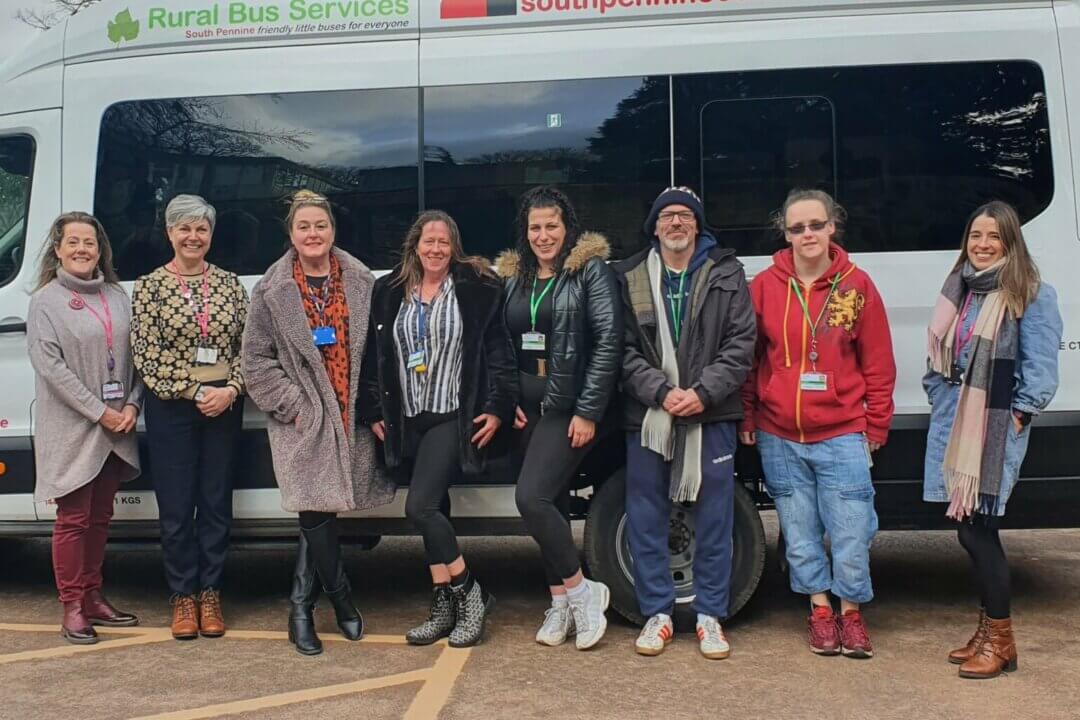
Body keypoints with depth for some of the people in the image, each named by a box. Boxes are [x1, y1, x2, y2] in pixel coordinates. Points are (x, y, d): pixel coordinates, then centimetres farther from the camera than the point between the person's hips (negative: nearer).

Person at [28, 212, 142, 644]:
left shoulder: (117, 296, 10)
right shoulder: (46, 301, -4)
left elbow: (135, 355, 9)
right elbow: (49, 365, -12)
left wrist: (131, 406, -5)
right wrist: (99, 413, -15)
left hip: (115, 430, 5)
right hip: (71, 430, -5)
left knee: (100, 517, 13)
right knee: (73, 519, 0)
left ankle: (92, 597, 24)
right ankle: (73, 609, 8)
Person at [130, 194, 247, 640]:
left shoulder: (229, 283, 6)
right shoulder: (150, 286, -1)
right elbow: (145, 355, -6)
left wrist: (230, 390, -11)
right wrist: (195, 392, -12)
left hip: (225, 404, 2)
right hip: (171, 408, -2)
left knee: (216, 502, 7)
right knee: (176, 506, 3)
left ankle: (210, 595, 19)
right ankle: (183, 598, 17)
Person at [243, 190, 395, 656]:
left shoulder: (360, 283, 6)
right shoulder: (272, 291, 1)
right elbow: (256, 360, 1)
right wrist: (294, 405, -6)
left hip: (351, 416, 2)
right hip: (303, 420, -2)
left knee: (318, 513, 7)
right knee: (317, 511, -9)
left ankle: (302, 609, 20)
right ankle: (342, 600, 10)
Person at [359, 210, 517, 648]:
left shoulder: (476, 289, -2)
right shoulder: (389, 292, 9)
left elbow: (497, 350, -3)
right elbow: (373, 355, 12)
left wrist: (497, 407, -9)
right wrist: (373, 411, 8)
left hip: (453, 416, -5)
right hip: (408, 420, 5)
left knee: (420, 506, -15)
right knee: (431, 510, 8)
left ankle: (469, 594, 1)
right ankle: (445, 606, 17)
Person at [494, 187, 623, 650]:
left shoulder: (590, 270, -5)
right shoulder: (512, 277, 13)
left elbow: (609, 341, -12)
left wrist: (588, 411, -15)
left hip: (571, 407, -6)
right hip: (529, 410, 6)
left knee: (532, 498, -17)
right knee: (547, 503, 9)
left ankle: (581, 591, 0)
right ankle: (561, 604, 20)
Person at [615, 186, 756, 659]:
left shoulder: (725, 274, 5)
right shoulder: (631, 278, 6)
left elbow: (741, 343, -1)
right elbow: (625, 349, 1)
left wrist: (703, 392, -12)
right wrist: (661, 392, -12)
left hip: (711, 415, 0)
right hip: (648, 416, 1)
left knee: (714, 519, 5)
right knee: (646, 520, 5)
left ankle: (710, 616, 17)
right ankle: (657, 613, 18)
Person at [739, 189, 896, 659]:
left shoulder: (856, 286, -1)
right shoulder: (764, 286, 0)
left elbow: (878, 363, 3)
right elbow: (748, 358, 6)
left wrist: (876, 425, 3)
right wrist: (747, 419, 6)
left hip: (841, 435, -1)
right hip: (779, 438, 1)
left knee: (851, 533, 0)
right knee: (800, 532, 11)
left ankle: (851, 612, 21)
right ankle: (820, 609, 28)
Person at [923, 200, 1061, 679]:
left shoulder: (1031, 294, -4)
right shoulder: (958, 288, 16)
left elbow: (1039, 365, -8)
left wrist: (1019, 414, -13)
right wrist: (938, 398, 12)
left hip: (997, 424, -6)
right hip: (953, 420, 7)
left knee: (977, 529, -7)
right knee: (971, 530, 10)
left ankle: (1000, 640, 6)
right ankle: (987, 630, 22)